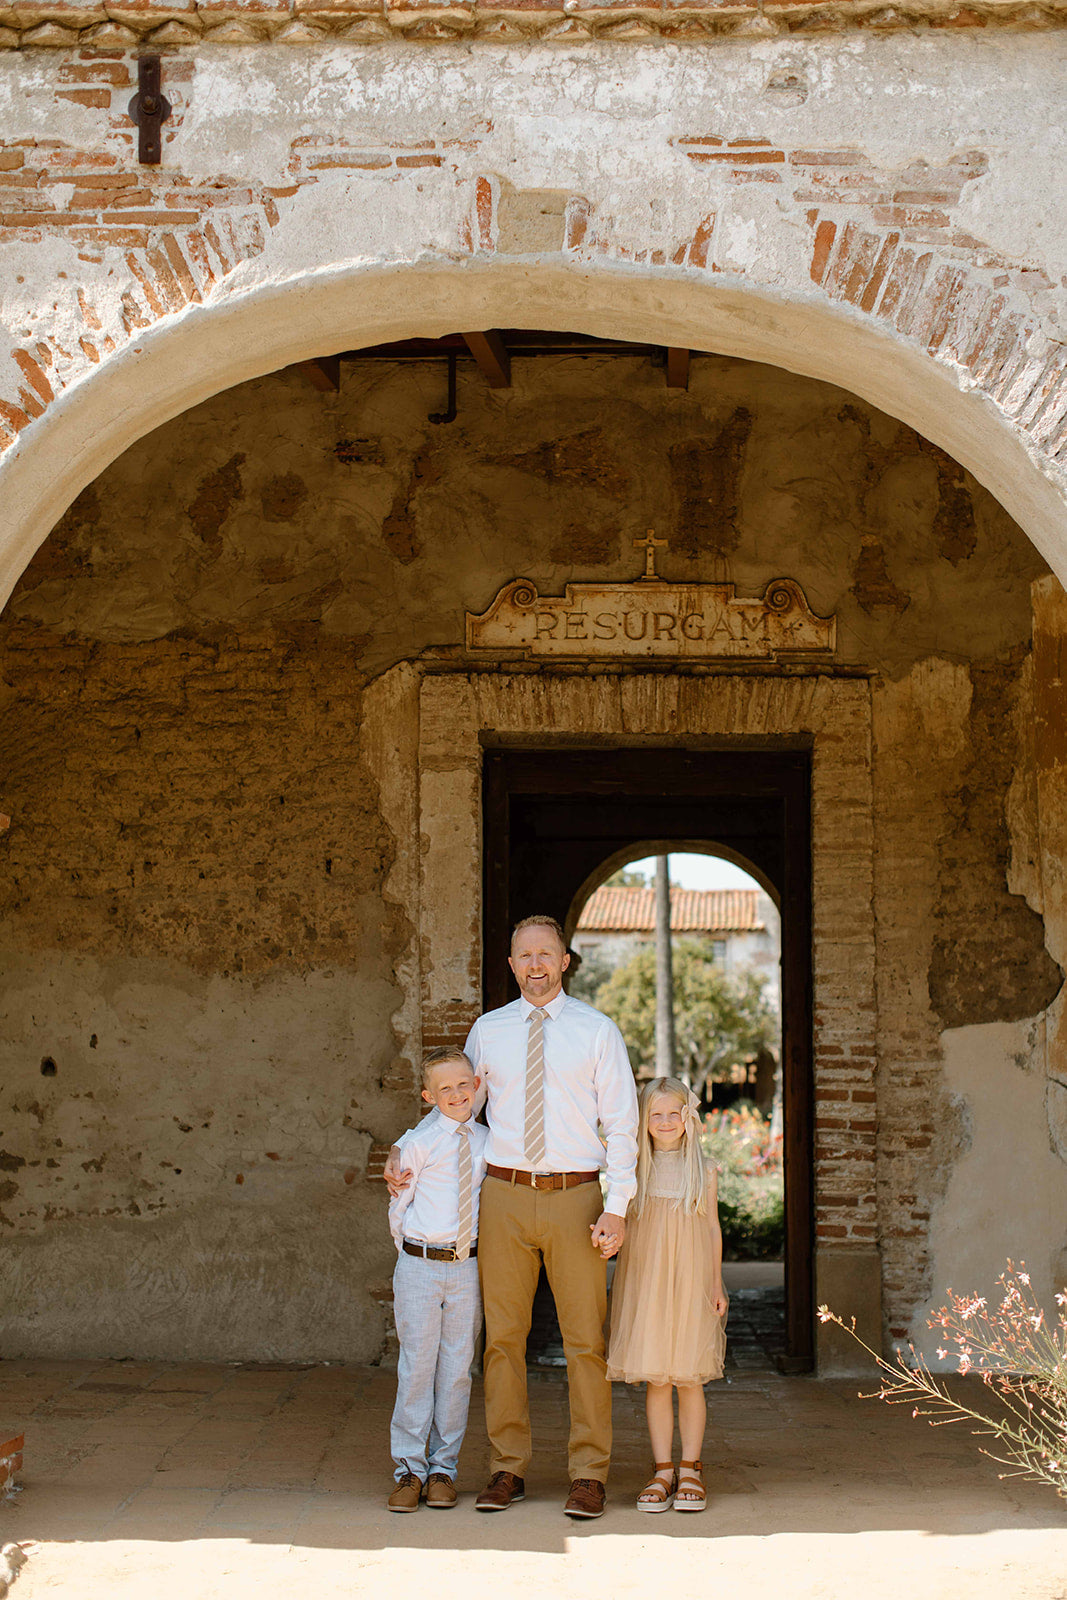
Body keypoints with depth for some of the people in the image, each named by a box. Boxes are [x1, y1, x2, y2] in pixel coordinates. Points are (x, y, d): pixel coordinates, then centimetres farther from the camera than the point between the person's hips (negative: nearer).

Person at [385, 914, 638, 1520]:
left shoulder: (598, 1031, 2)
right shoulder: (487, 1031, 8)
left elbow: (622, 1125, 0)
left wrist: (617, 1209, -8)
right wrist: (405, 1157, 8)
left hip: (575, 1198, -2)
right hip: (506, 1196, 2)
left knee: (586, 1340, 0)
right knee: (503, 1336, 4)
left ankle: (589, 1476, 7)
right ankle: (508, 1470, 13)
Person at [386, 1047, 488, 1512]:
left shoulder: (486, 1143, 5)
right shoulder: (417, 1144, -7)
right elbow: (398, 1207, 1)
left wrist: (480, 1254, 13)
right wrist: (415, 1257, 6)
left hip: (467, 1268, 3)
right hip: (420, 1268, -3)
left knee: (456, 1370, 6)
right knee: (416, 1369, -1)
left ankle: (443, 1470, 14)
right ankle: (409, 1471, 8)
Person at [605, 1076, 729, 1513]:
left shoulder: (703, 1172, 4)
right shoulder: (635, 1169, 4)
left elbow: (713, 1228, 8)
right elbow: (625, 1225, 10)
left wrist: (717, 1282, 5)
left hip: (691, 1282, 0)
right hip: (646, 1281, 0)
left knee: (690, 1380, 1)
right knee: (655, 1381, 2)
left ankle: (690, 1470, 11)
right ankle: (663, 1469, 10)